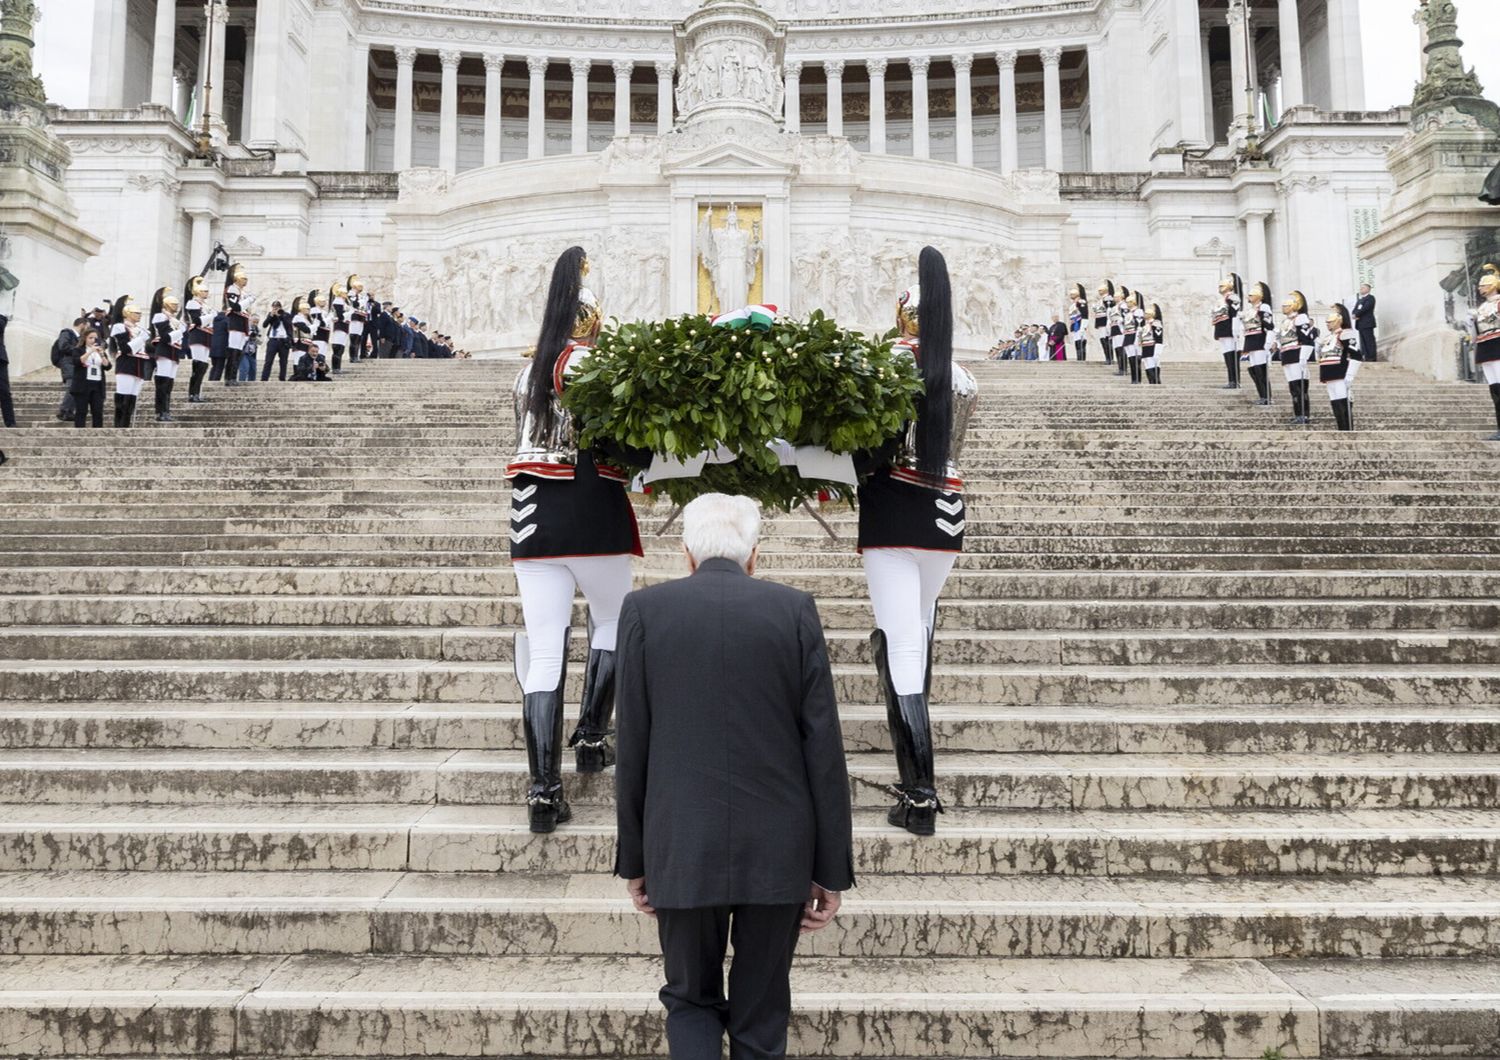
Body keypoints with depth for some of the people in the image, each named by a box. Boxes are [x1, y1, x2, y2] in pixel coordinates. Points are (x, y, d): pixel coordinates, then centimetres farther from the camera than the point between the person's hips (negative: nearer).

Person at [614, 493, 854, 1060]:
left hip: (682, 850, 0)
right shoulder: (795, 609, -1)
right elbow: (823, 749, -4)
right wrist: (831, 870, 3)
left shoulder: (644, 608, -2)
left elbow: (631, 748, -1)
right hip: (777, 852, 1)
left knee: (691, 1000, 20)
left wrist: (633, 859, 9)